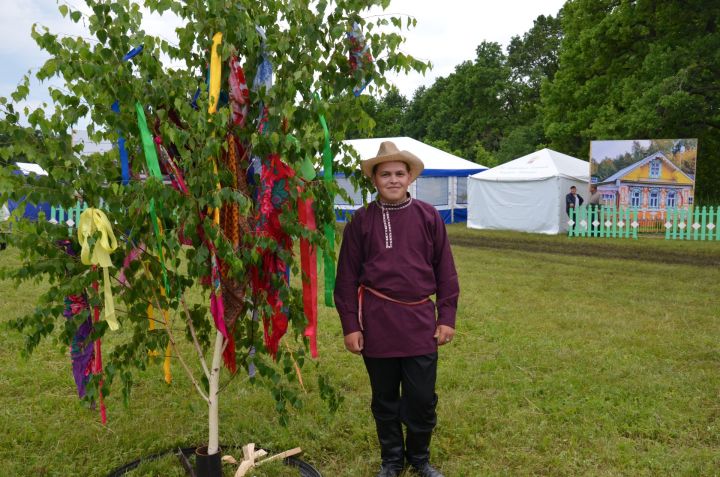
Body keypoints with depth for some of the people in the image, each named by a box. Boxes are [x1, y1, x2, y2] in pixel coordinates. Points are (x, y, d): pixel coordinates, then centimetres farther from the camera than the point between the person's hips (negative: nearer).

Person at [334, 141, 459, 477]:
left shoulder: (428, 217, 3)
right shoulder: (361, 220, 0)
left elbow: (445, 271, 6)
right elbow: (347, 277, 1)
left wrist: (446, 317, 3)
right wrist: (350, 325, -1)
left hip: (419, 320, 0)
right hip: (376, 321, 0)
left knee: (422, 398, 6)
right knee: (385, 398, 13)